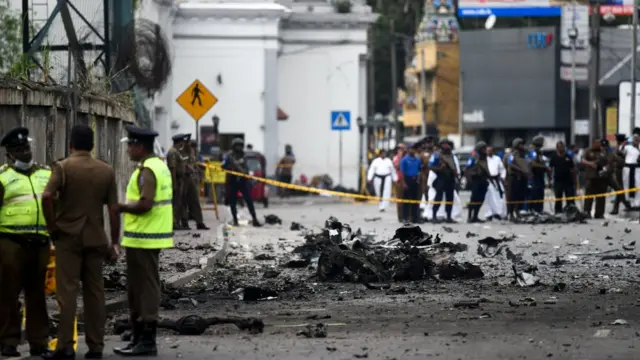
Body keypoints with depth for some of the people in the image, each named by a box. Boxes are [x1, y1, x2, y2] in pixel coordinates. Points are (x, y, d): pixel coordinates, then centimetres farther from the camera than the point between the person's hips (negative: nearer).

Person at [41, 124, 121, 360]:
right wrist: (115, 241, 8)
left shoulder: (63, 167, -6)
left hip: (68, 236, -3)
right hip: (95, 238, 3)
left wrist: (52, 226, -9)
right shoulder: (106, 171, 4)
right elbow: (113, 209, 2)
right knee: (94, 292, 8)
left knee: (67, 291, -2)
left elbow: (47, 196, -21)